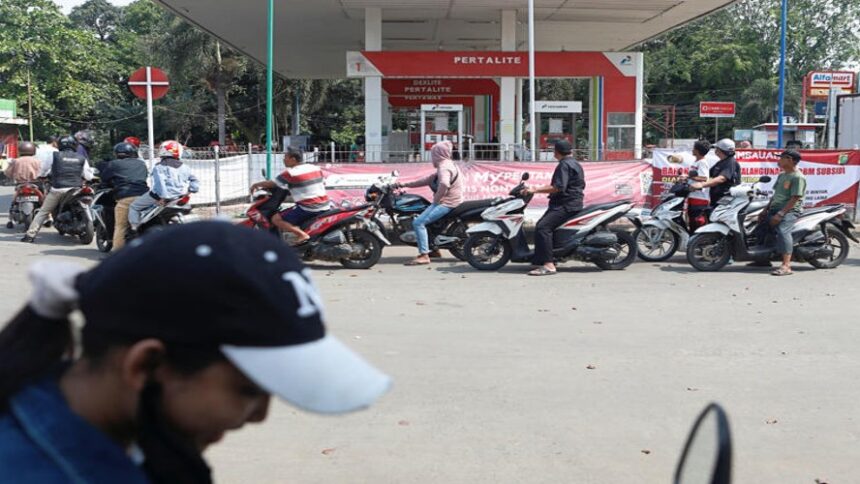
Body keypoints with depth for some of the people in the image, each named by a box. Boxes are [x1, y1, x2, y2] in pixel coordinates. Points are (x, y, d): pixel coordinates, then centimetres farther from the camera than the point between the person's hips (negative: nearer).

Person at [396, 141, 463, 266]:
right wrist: (406, 184, 18)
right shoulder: (446, 165, 19)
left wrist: (436, 200, -21)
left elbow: (444, 185, -35)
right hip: (448, 201, 11)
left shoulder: (444, 167, -14)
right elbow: (428, 180, 21)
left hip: (446, 203, -11)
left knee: (418, 223, -18)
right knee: (423, 219, 26)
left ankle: (424, 256, -22)